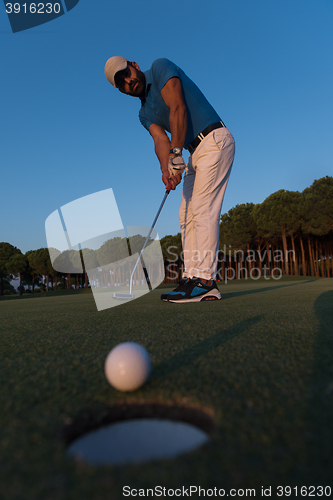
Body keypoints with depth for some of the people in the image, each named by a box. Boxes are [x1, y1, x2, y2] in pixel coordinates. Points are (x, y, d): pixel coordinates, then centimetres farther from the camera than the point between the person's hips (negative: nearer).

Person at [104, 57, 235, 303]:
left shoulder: (160, 67, -1)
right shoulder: (145, 113, 17)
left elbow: (178, 109, -17)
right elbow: (160, 140, -1)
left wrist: (176, 154, -24)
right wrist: (166, 170, -22)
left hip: (215, 140, -8)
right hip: (196, 152, 8)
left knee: (203, 210, -17)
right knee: (187, 214, 2)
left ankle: (205, 279, -17)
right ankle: (192, 278, 2)